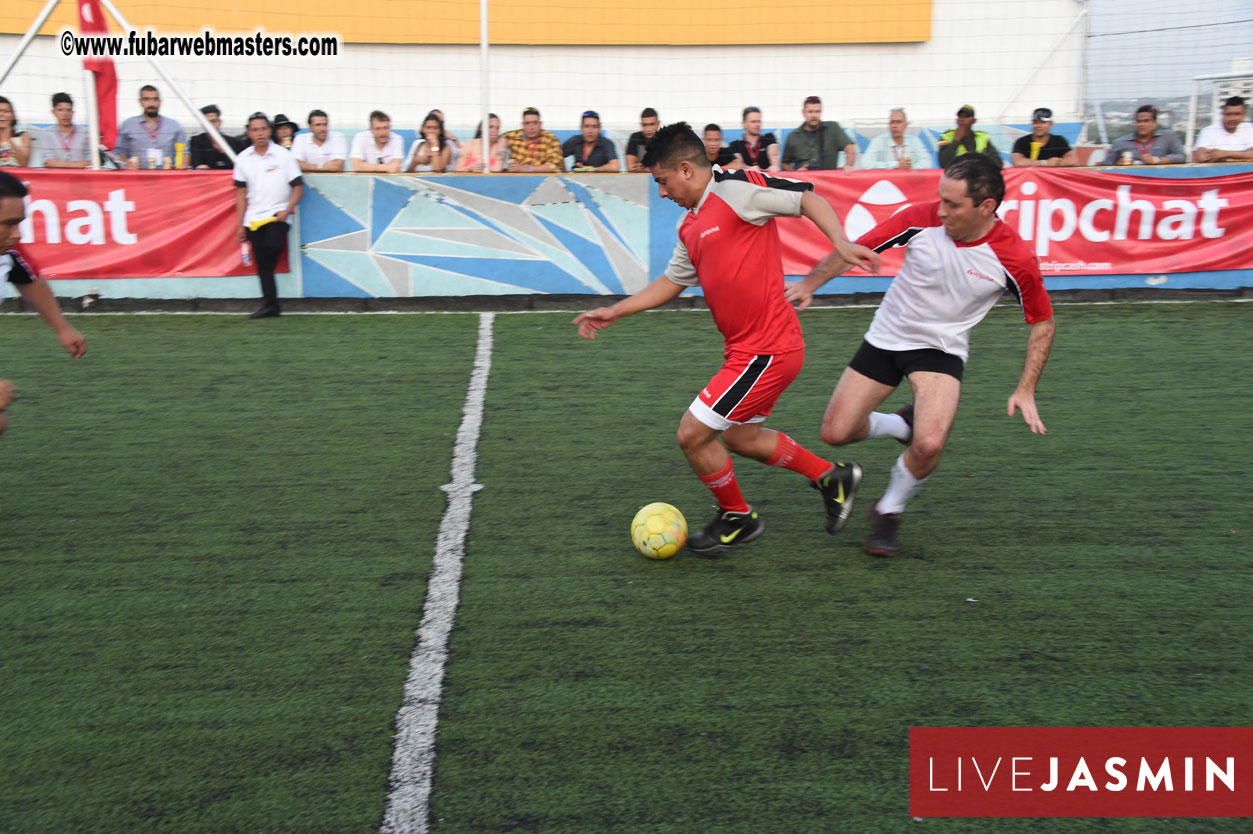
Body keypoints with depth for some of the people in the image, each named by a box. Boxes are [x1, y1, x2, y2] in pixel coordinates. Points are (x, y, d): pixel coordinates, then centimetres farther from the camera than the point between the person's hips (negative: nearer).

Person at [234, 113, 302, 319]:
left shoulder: (283, 155, 0)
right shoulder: (243, 159, 9)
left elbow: (298, 187, 1)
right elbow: (241, 193, 12)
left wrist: (287, 210, -13)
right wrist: (240, 225, 9)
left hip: (277, 215, -3)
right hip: (253, 218, 3)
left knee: (271, 247, -28)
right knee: (262, 264, 1)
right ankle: (270, 306, 9)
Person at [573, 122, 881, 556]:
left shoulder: (736, 188, -13)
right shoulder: (690, 226, 14)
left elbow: (807, 198, -13)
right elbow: (672, 281, 25)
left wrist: (841, 243, -26)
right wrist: (614, 312, 25)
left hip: (766, 350, -10)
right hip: (747, 347, 10)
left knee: (692, 434, -3)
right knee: (739, 436, 23)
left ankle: (738, 518, 21)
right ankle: (832, 476, 36)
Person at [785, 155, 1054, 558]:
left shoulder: (1015, 259, -19)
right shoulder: (921, 219, -18)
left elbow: (1042, 322, -4)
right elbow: (855, 249, -4)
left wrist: (1025, 391, -9)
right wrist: (809, 285, -12)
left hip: (942, 349, -2)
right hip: (885, 338, 3)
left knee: (929, 445, -27)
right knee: (835, 432, 0)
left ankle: (888, 513, 5)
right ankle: (903, 424, 32)